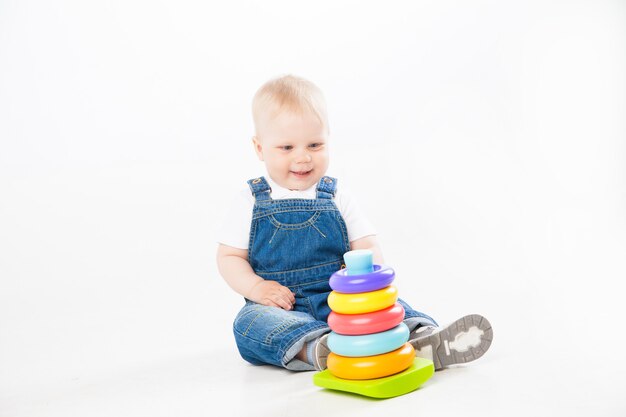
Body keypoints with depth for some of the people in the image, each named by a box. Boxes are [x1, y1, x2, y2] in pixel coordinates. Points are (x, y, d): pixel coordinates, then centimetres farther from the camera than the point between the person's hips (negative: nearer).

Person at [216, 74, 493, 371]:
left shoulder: (336, 198, 8)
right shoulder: (250, 202, 4)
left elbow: (367, 247, 6)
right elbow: (229, 257, 5)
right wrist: (257, 287, -14)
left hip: (339, 300, 2)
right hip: (279, 307, -1)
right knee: (250, 322, -33)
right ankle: (315, 351, -52)